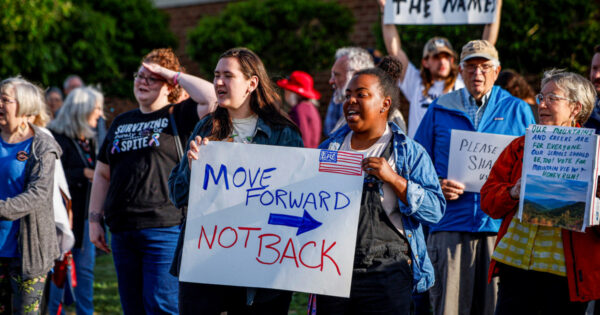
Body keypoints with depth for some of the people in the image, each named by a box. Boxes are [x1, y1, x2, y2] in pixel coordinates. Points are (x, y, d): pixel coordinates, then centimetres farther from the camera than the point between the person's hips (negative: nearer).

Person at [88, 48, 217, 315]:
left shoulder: (179, 117, 2)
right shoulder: (121, 123, 19)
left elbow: (212, 98, -18)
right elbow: (102, 174, 23)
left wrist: (173, 74, -7)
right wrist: (94, 220, 17)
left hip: (165, 229, -6)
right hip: (122, 230, 6)